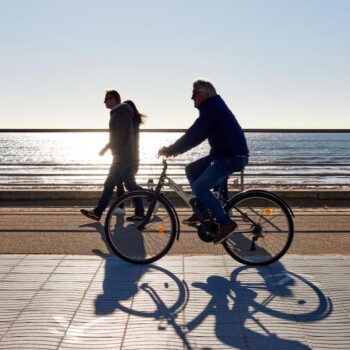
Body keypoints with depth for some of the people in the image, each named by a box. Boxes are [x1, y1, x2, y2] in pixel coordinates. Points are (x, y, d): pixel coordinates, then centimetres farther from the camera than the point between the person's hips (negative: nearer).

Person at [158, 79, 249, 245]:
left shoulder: (211, 108, -15)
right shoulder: (214, 107, 17)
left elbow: (193, 135, -20)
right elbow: (196, 135, 21)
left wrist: (169, 150, -12)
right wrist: (174, 149, 16)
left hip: (233, 157, -10)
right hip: (224, 154, 10)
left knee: (199, 187, -16)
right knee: (191, 170, 13)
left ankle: (226, 223, -10)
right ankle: (202, 211, 16)